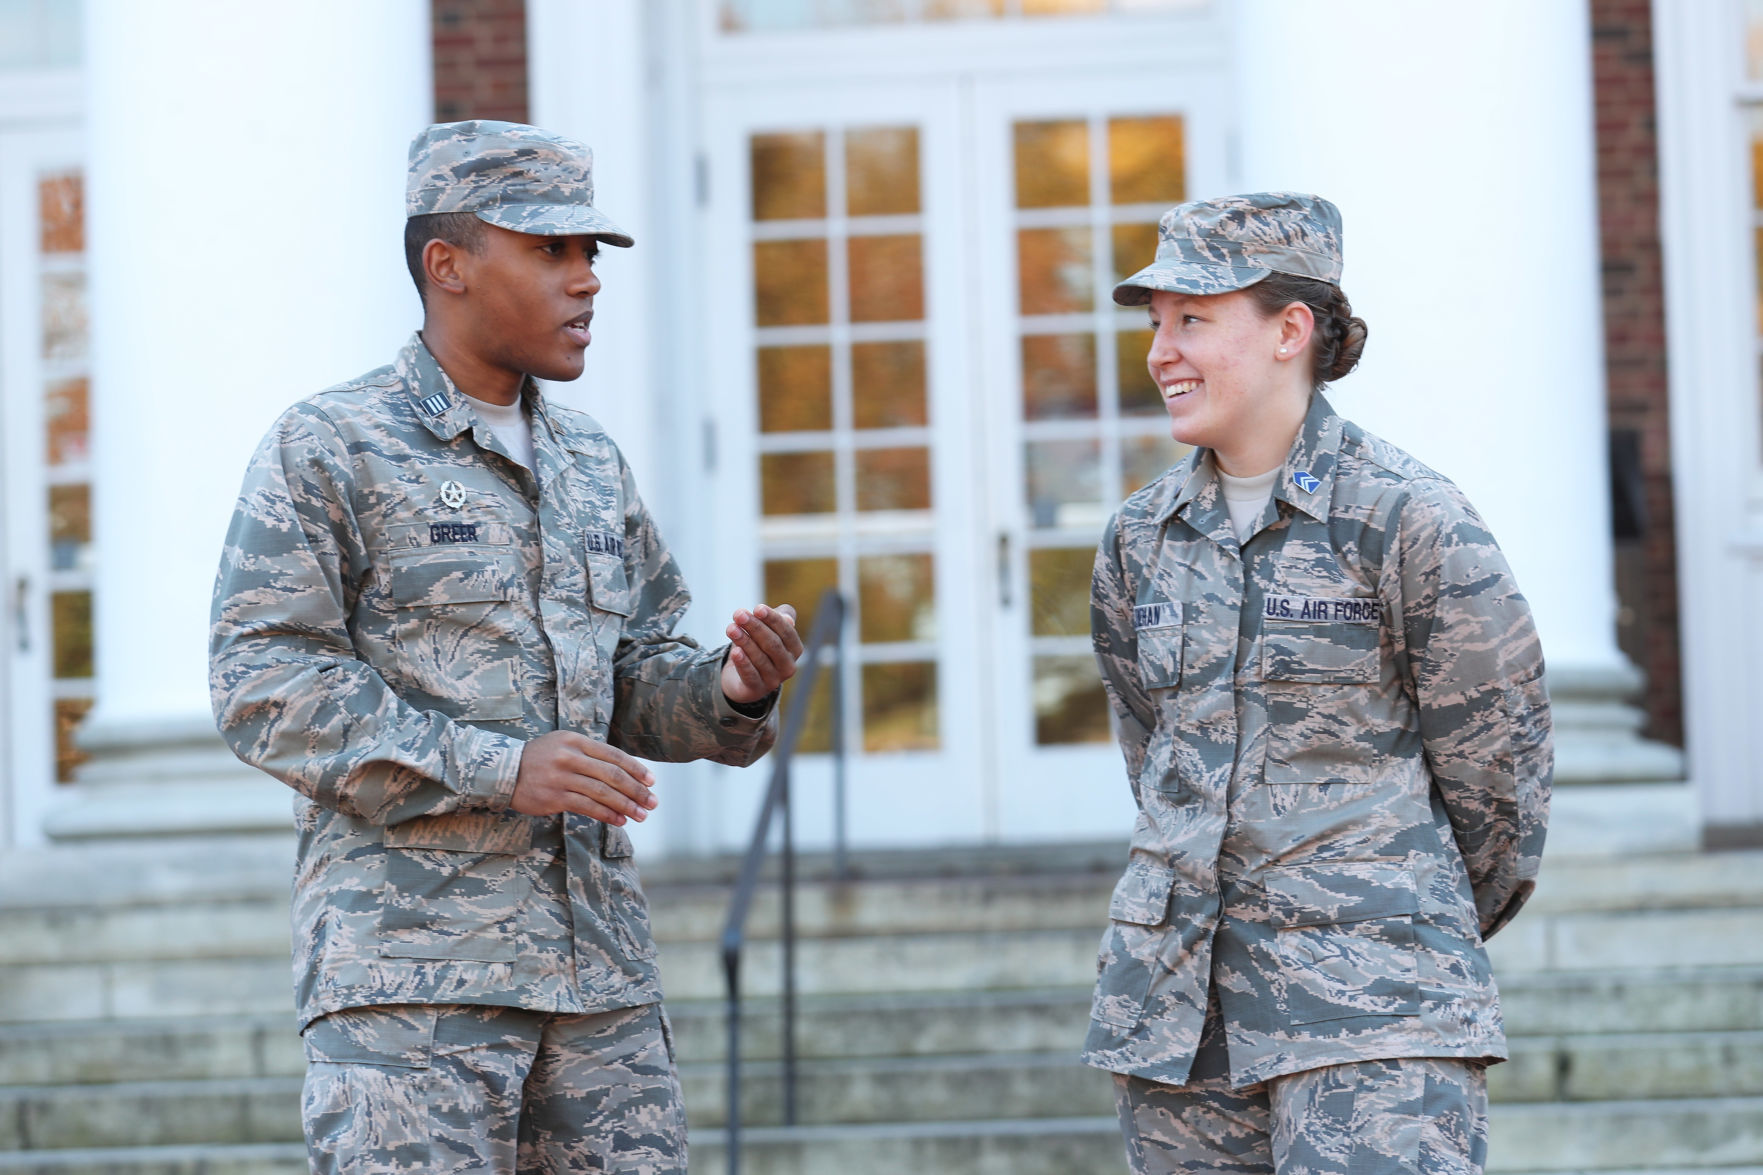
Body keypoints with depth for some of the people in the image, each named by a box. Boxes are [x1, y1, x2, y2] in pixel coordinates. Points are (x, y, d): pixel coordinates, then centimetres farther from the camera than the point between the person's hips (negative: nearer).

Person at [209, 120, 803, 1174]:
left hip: (598, 966, 6)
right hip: (410, 963, -6)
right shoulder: (327, 449, 0)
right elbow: (263, 681, -9)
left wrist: (733, 693, -3)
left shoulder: (592, 465, 19)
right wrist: (499, 769, -17)